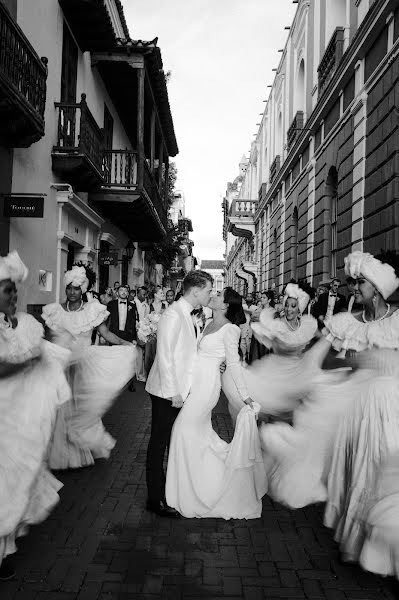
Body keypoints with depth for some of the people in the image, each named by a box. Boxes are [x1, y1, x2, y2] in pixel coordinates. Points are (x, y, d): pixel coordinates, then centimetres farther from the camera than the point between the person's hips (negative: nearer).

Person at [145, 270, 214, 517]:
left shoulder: (188, 315, 10)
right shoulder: (173, 315, -19)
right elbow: (165, 356, -22)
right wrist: (174, 393, -20)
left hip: (180, 391, 9)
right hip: (167, 393, -9)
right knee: (159, 442, 3)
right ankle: (156, 499, 15)